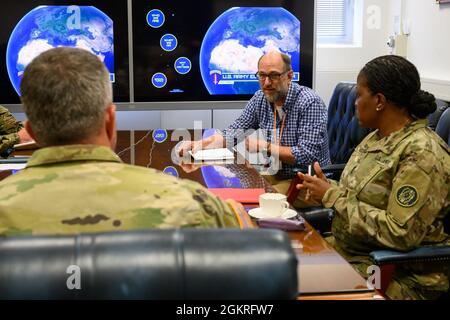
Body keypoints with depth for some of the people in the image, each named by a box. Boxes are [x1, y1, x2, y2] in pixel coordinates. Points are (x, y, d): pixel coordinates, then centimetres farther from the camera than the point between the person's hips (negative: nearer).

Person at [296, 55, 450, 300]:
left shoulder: (422, 153, -21)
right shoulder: (377, 137, 7)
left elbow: (400, 234, -26)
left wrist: (333, 196, -20)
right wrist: (327, 190, -6)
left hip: (402, 275, -8)